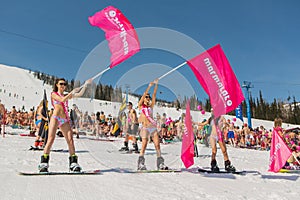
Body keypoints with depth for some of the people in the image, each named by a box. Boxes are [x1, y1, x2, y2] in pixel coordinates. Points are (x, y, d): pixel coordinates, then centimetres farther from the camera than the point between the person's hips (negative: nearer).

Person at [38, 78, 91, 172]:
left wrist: (85, 84, 11)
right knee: (51, 139, -14)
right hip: (56, 118, -4)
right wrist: (72, 92, -11)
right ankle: (43, 164, -10)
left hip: (65, 120, 5)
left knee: (70, 140, -5)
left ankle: (73, 164, -3)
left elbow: (80, 94, 17)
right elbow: (62, 100, -10)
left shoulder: (67, 95, 22)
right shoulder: (53, 94, 8)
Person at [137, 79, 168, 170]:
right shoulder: (141, 106, 8)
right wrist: (149, 86, -9)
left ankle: (160, 163, 2)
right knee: (144, 145, -10)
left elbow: (154, 95, 10)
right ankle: (141, 164, -4)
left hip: (153, 127, 4)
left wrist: (156, 85, 3)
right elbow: (144, 94, -3)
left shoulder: (151, 106, 17)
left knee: (157, 145, -2)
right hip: (145, 128, -4)